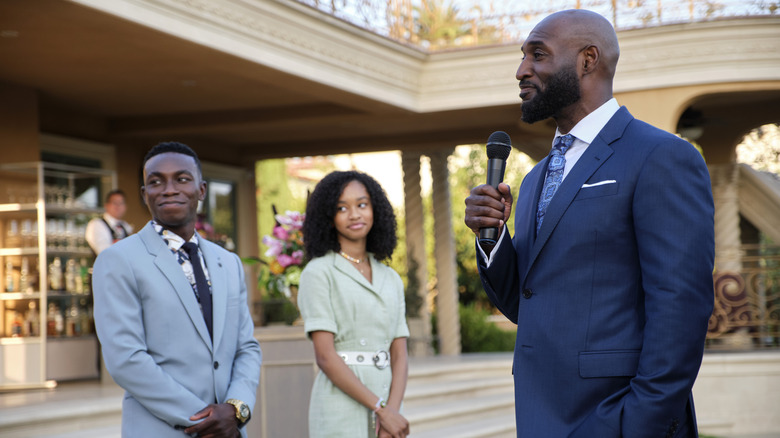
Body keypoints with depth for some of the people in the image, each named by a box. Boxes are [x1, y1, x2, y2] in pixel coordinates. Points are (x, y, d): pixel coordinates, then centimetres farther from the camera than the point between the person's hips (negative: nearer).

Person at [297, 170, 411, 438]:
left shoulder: (391, 279, 14)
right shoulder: (319, 273, -2)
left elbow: (399, 356, 7)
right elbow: (325, 356, -10)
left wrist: (392, 410, -10)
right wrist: (381, 409, -14)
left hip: (386, 405, 5)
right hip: (341, 413, -5)